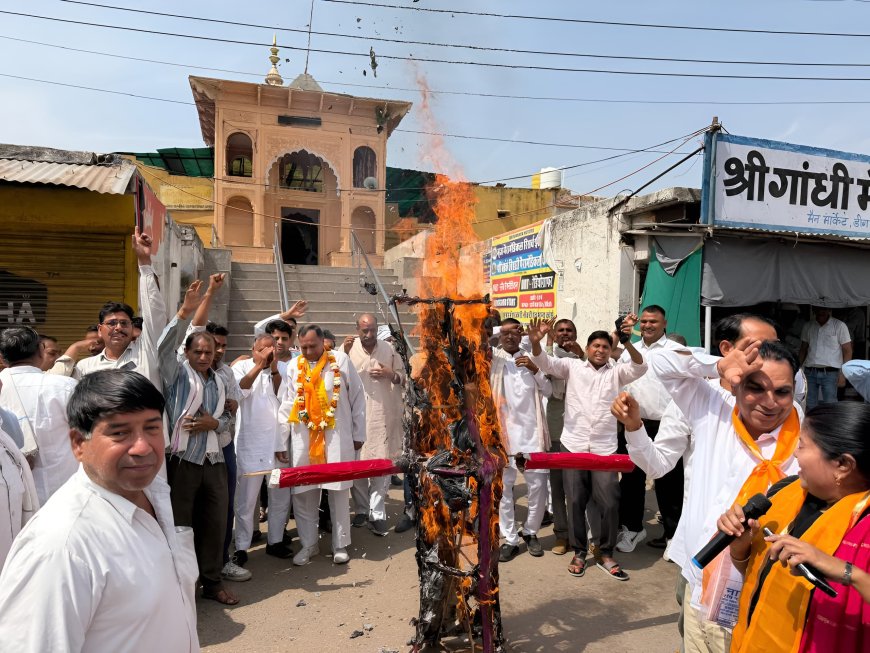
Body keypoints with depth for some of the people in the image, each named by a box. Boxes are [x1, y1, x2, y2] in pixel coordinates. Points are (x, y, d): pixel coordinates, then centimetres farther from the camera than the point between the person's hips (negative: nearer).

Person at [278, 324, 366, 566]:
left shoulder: (341, 361, -1)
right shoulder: (293, 367, 3)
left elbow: (358, 398, 3)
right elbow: (286, 407, 4)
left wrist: (358, 434, 3)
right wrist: (280, 442, 0)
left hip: (337, 438, -1)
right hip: (303, 440, 2)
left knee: (339, 492, 6)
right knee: (303, 494, 6)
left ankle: (340, 544, 22)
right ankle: (308, 544, 24)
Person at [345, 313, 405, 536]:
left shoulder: (389, 349, 5)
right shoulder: (348, 348, 1)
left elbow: (403, 377, 12)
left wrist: (390, 374, -9)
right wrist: (344, 353, -18)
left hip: (382, 415, 0)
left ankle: (377, 513, 7)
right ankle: (361, 509, 22)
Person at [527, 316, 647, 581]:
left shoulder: (616, 371, 8)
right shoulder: (572, 366, 5)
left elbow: (639, 368, -9)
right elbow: (545, 362, -8)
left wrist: (627, 342, -27)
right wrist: (535, 342, -30)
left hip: (605, 448, 1)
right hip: (573, 445, 0)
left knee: (609, 502, 0)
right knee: (575, 501, 6)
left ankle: (605, 554, 19)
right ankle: (579, 552, 23)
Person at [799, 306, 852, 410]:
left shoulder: (839, 326, 0)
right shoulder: (808, 326, 11)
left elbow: (847, 351, 0)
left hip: (829, 373, -3)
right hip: (810, 372, 3)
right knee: (809, 406, 4)